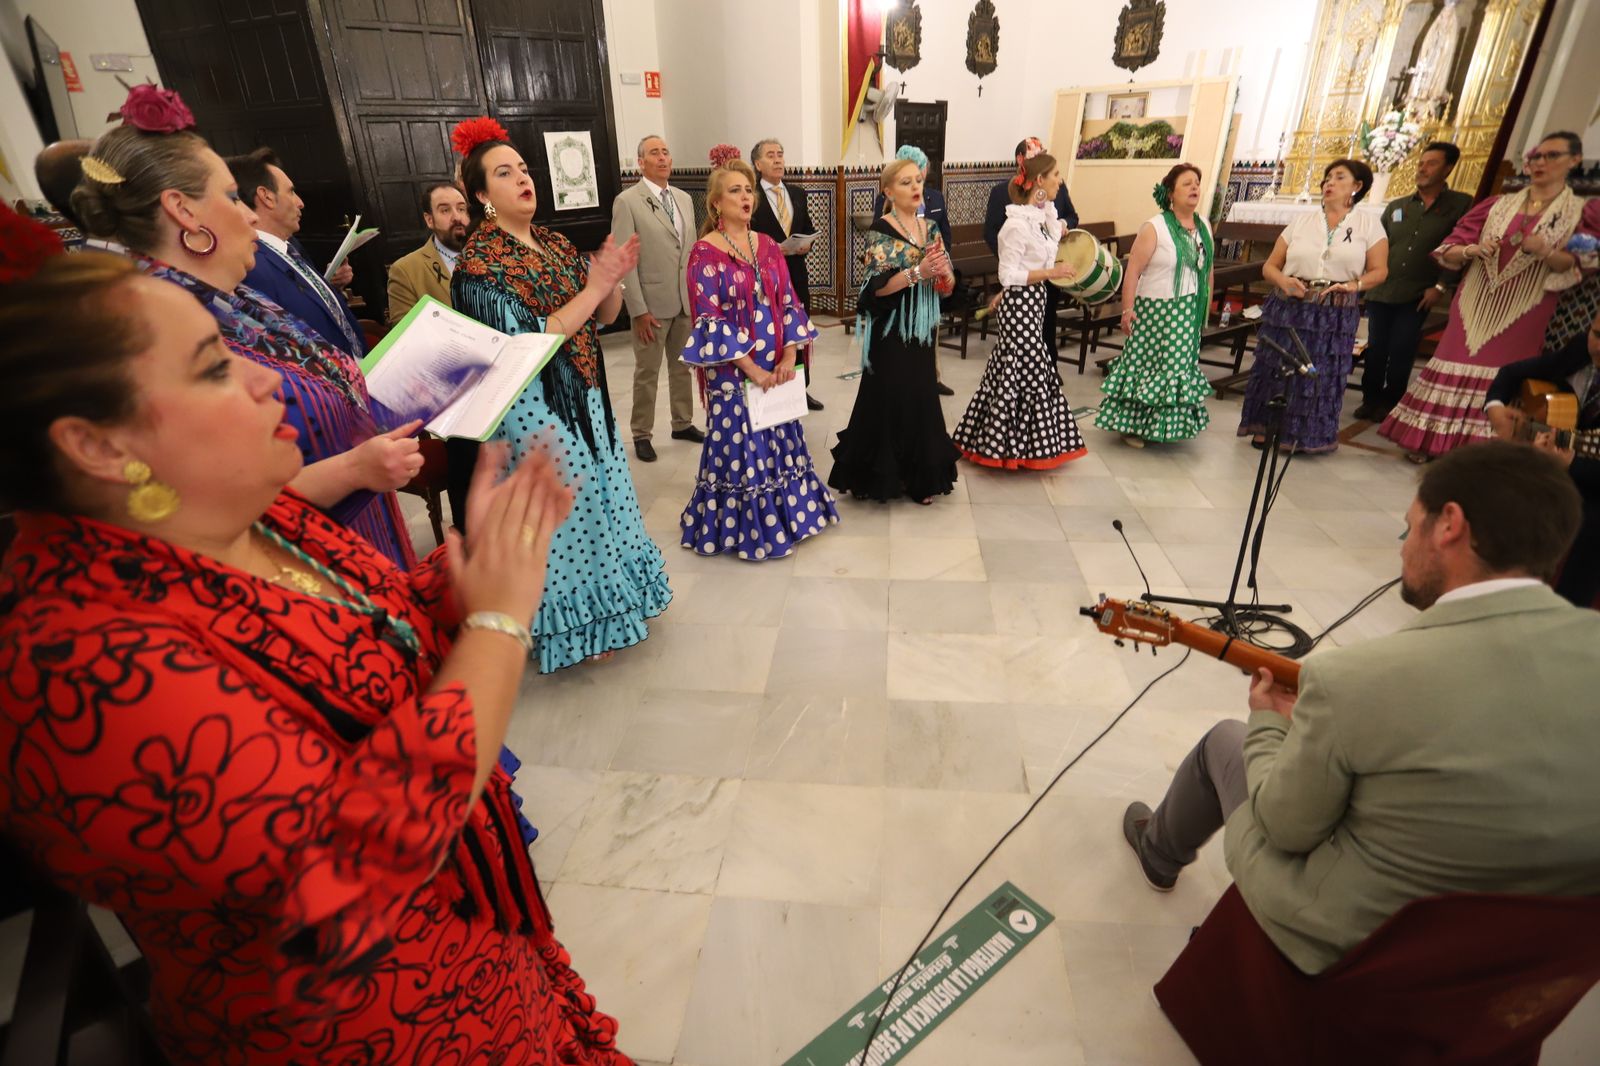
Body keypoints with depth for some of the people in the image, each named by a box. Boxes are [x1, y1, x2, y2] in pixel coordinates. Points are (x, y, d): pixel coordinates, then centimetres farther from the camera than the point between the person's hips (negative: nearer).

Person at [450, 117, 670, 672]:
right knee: (563, 513, 5)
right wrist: (593, 287, -22)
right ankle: (576, 627, 24)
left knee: (599, 497, 16)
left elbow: (605, 317, 9)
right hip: (537, 413, -7)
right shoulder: (480, 263, -13)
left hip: (586, 401, 7)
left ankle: (606, 601, 37)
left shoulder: (556, 244, 8)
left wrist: (614, 279, -11)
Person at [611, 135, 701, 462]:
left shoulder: (684, 199, 11)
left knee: (682, 366, 15)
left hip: (686, 300, 5)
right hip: (652, 302, -5)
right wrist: (639, 309, -16)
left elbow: (691, 250, 14)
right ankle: (641, 434, 16)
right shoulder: (627, 201, -7)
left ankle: (682, 423, 29)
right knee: (647, 371, 4)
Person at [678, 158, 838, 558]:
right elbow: (711, 321, -14)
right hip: (732, 370, -5)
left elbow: (788, 302, 7)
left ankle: (785, 512, 30)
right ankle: (742, 527, 18)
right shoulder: (704, 253, -9)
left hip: (776, 366, 5)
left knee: (779, 438, 13)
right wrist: (751, 368, -16)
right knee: (738, 443, 3)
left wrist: (789, 358, -5)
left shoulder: (767, 246, 8)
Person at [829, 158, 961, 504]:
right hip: (890, 332, -6)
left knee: (920, 399, 9)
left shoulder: (930, 228, 9)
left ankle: (917, 475, 21)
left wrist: (941, 271, -15)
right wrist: (919, 271, -27)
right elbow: (877, 286, -18)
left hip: (921, 330, 6)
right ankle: (882, 474, 15)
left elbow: (948, 287, 7)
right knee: (889, 400, 0)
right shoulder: (881, 230, -8)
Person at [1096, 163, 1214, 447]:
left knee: (1180, 366, 10)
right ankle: (1132, 424, 12)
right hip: (1156, 309, -6)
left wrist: (1206, 307, 14)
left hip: (1189, 313, 6)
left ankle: (1168, 422, 23)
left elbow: (1207, 269, 15)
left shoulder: (1204, 227, 8)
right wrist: (1127, 310, -19)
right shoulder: (1154, 228, -10)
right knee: (1147, 364, 0)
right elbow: (1133, 271, -14)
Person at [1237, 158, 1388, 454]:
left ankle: (1308, 436, 17)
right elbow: (1269, 266, 8)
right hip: (1289, 309, 1)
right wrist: (1282, 280, -13)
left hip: (1336, 316, -1)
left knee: (1322, 374, 3)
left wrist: (1354, 285, -14)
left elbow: (1379, 270, 5)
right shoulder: (1301, 222, 9)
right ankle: (1265, 427, 15)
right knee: (1276, 368, 1)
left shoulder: (1368, 225, 5)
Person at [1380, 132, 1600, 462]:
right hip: (1474, 306, 2)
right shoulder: (1497, 205, 10)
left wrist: (1545, 252, -23)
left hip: (1522, 315, -2)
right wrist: (1471, 251, -14)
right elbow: (1449, 249, 7)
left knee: (1499, 376, -4)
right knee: (1456, 364, 0)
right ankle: (1429, 439, 7)